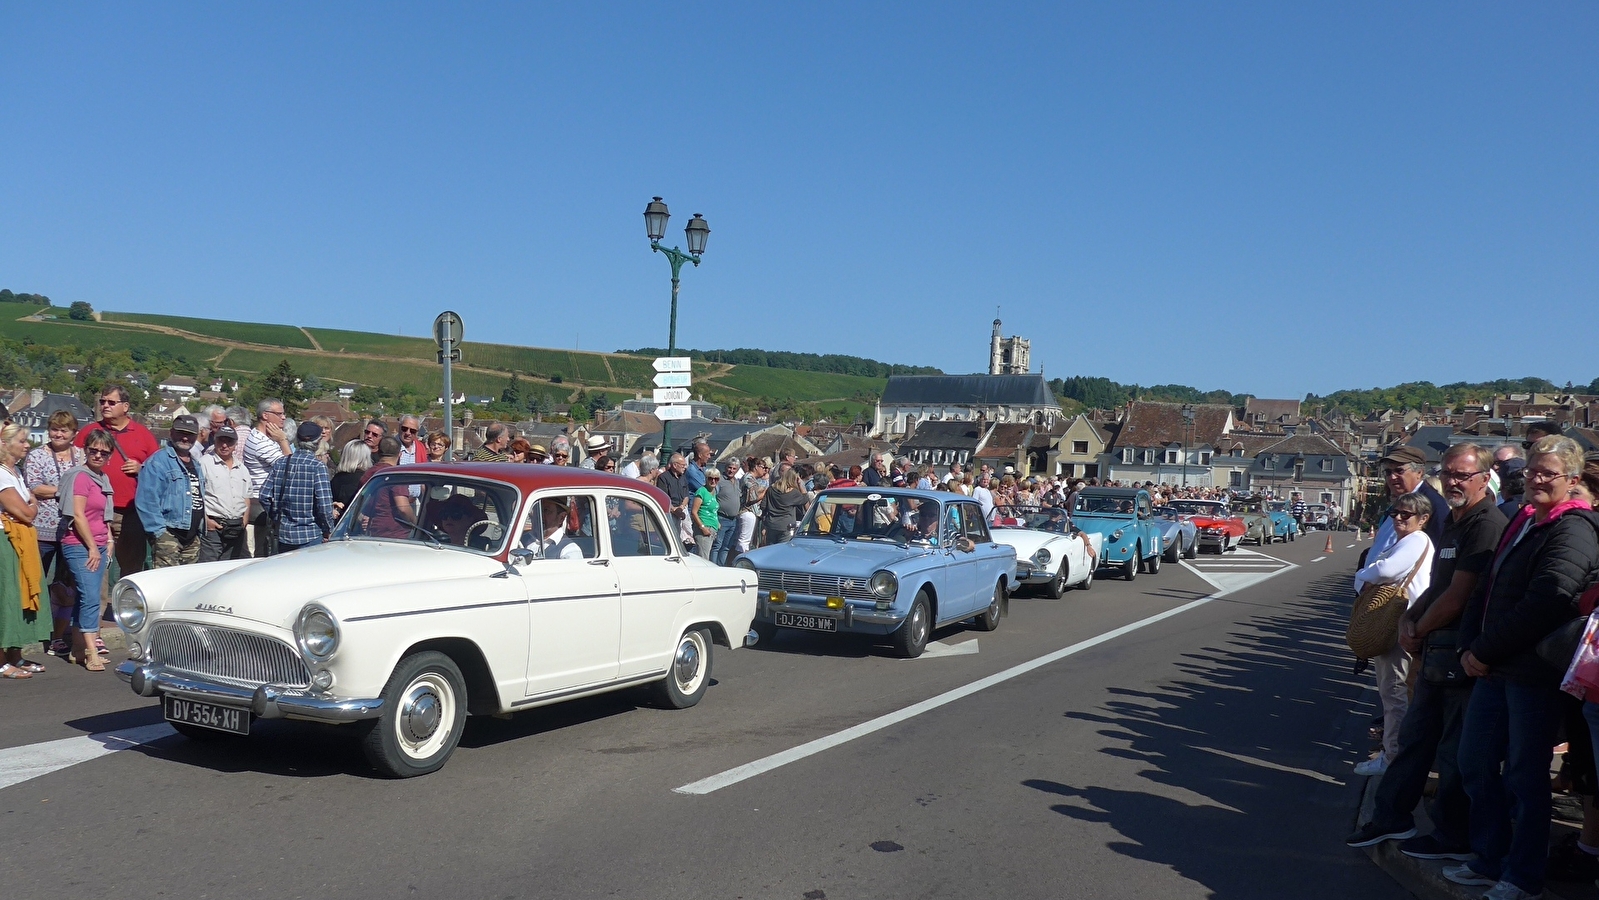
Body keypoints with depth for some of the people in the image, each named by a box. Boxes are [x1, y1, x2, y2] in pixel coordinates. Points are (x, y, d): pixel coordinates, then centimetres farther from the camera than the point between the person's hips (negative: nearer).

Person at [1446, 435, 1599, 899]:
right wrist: (1472, 646, 2)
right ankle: (1490, 860, 28)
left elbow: (1544, 604, -21)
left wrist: (1485, 651, -14)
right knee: (1476, 764, 13)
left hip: (1534, 672, -8)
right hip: (1495, 669, 8)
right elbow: (1487, 588, 16)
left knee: (1523, 776, 3)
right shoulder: (1522, 522, 15)